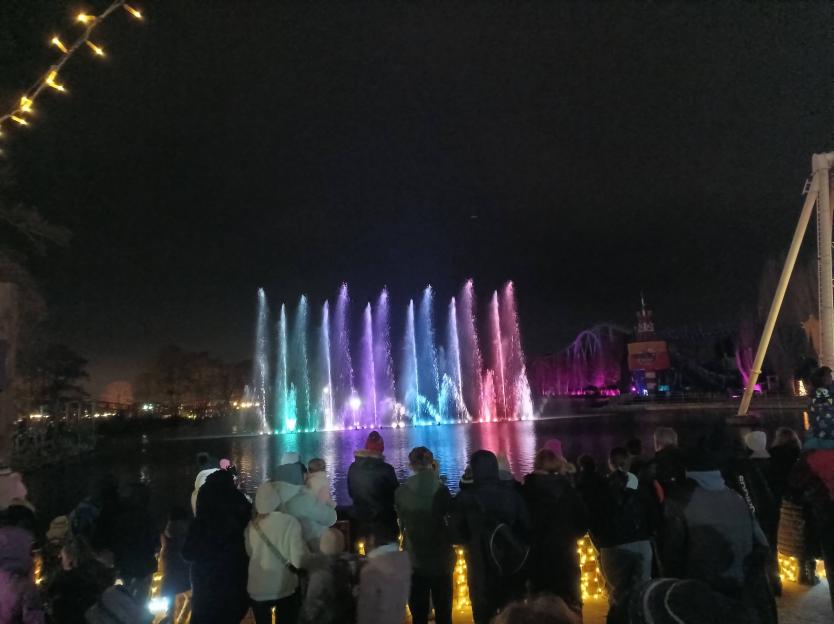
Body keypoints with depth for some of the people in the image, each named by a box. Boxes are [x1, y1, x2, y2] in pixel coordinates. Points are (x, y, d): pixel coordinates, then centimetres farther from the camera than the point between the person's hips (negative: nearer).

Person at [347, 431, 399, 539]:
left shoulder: (353, 468, -8)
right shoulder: (387, 469, -21)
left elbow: (351, 493, 4)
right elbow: (395, 494, -9)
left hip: (361, 517, 4)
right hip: (384, 518, -4)